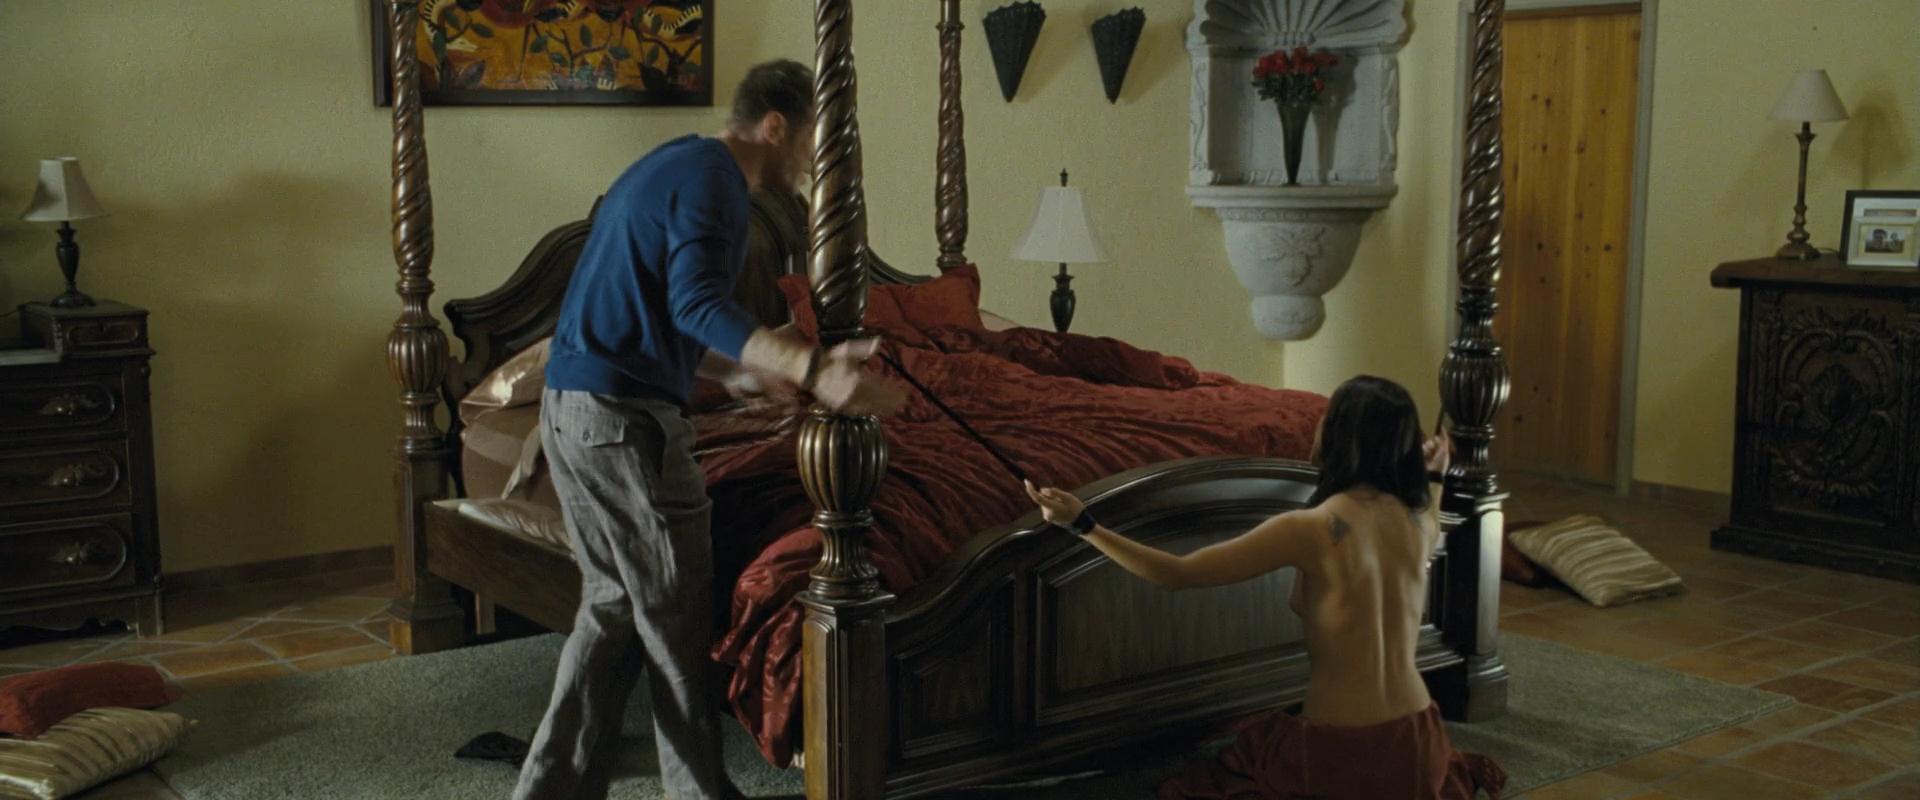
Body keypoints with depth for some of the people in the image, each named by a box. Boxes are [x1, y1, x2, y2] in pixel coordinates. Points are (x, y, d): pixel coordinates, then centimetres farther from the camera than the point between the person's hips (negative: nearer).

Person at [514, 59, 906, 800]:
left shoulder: (674, 163, 19)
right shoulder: (714, 177, -12)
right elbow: (696, 302, -29)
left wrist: (741, 375, 27)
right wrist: (811, 368, -40)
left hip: (570, 405, 10)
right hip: (624, 416, -10)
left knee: (613, 605, 15)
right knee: (676, 621, 2)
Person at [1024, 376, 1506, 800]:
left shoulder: (1311, 529, -18)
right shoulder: (1419, 518, -1)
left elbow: (1176, 575, -16)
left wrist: (1082, 525, -12)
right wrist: (1434, 479, 40)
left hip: (1341, 752, -7)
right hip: (1416, 743, 7)